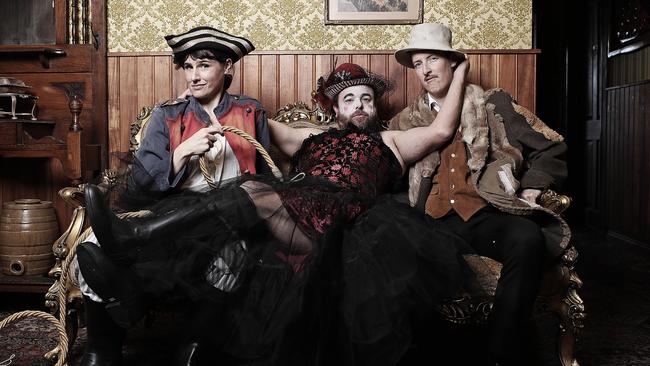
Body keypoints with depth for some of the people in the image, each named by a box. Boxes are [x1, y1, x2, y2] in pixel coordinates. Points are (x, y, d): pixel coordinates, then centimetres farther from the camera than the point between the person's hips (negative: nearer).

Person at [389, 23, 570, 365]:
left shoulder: (494, 103, 15)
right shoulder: (405, 121, 20)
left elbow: (551, 147, 16)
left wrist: (531, 191, 3)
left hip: (487, 214, 0)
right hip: (435, 220, 1)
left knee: (527, 238, -34)